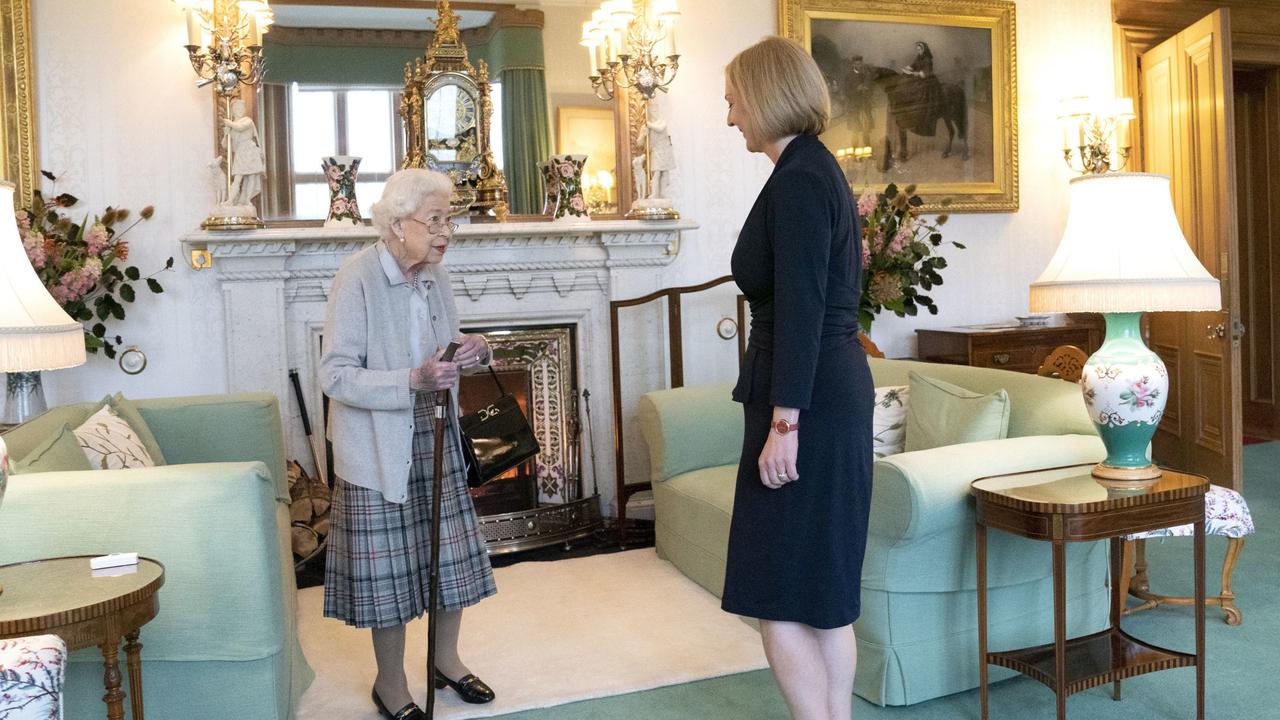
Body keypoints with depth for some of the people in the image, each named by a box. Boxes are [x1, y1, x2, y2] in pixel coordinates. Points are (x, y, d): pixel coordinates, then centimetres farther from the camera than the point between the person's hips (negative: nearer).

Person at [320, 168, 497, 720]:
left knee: (451, 553, 14)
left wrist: (471, 350, -7)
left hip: (433, 438, 7)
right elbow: (335, 376, -21)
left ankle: (446, 659, 36)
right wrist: (413, 380, -31)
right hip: (378, 447, -7)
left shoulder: (434, 275, 3)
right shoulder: (358, 277, -18)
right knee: (387, 565, 5)